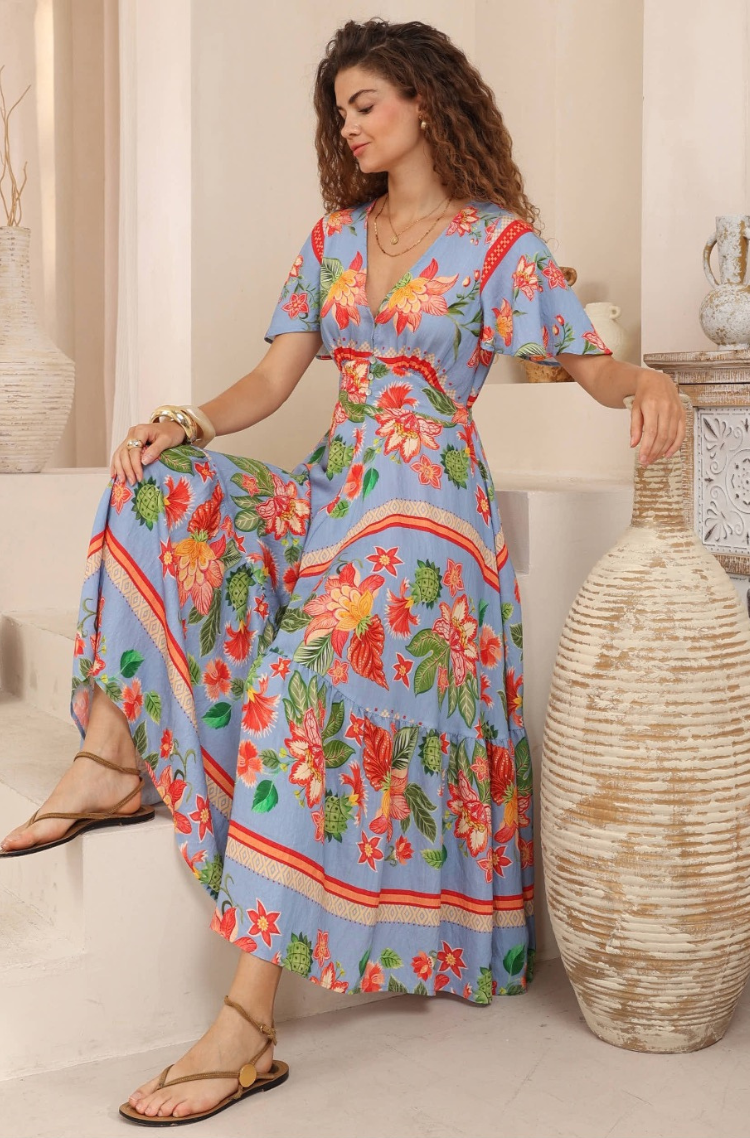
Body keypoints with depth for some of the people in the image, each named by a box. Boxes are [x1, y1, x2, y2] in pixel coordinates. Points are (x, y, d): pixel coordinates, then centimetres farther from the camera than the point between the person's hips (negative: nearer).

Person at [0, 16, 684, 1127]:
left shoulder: (503, 241, 1)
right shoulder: (335, 235, 17)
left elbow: (593, 368, -4)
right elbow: (274, 379, 11)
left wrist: (650, 379, -28)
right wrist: (190, 424, -9)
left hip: (425, 503, -6)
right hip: (328, 488, 7)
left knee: (303, 678, -31)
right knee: (158, 485, -19)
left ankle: (249, 1022, -32)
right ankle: (112, 760, -19)